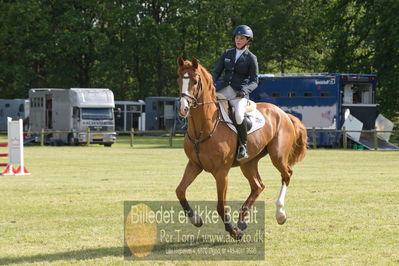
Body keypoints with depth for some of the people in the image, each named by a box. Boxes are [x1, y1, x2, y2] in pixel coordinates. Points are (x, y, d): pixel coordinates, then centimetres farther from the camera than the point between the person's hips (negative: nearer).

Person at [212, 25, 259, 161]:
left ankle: (243, 146, -17)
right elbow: (217, 71, 13)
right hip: (223, 91, 5)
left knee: (239, 115, -34)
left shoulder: (251, 58, 2)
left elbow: (254, 81, 0)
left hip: (240, 94, -5)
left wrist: (245, 90, -21)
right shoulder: (227, 53, 14)